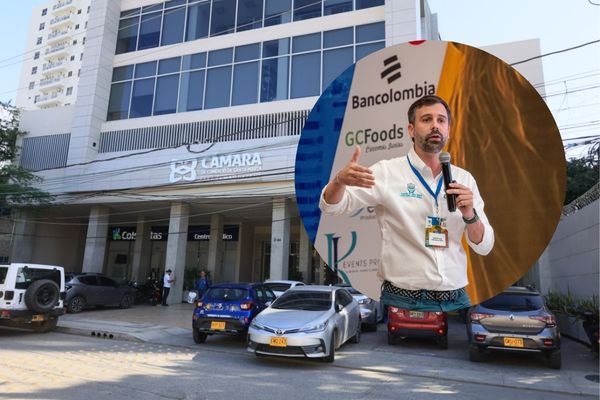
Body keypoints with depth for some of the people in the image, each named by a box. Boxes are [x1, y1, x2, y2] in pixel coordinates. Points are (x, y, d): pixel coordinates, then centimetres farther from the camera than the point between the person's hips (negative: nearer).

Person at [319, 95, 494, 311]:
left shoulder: (464, 179, 4)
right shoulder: (387, 171, -7)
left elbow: (484, 246, 6)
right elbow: (331, 205, -12)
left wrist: (470, 215, -14)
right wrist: (340, 180, -34)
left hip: (456, 301, 4)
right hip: (404, 301, -4)